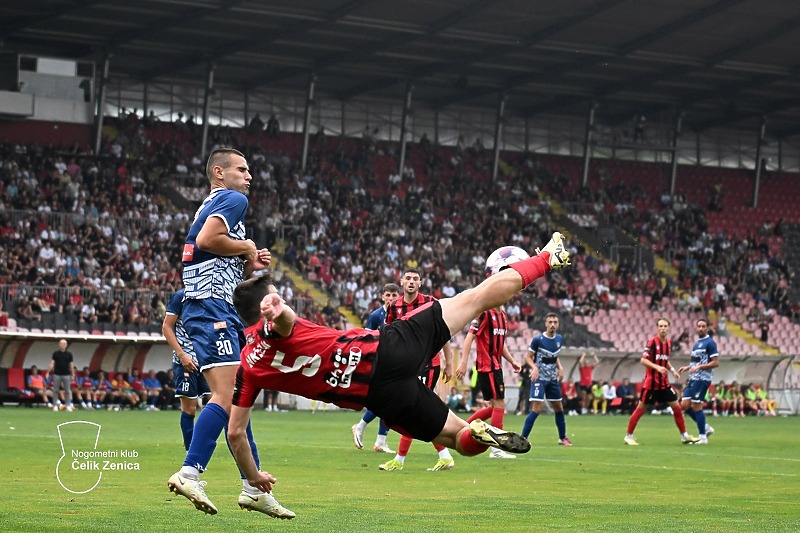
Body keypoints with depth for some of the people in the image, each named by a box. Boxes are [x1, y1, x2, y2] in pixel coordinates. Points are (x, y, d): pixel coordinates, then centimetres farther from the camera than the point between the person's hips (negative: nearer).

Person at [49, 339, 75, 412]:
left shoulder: (69, 354, 6)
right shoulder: (56, 353, 4)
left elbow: (71, 365, 8)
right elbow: (52, 363, 3)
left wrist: (73, 375, 5)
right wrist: (49, 372, -7)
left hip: (66, 375, 0)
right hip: (57, 375, 0)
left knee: (68, 391, -1)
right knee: (55, 391, 2)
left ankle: (68, 406, 2)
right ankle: (55, 405, 8)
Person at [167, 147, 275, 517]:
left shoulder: (213, 205, 27)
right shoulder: (233, 200, -3)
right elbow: (206, 239, -21)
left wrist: (250, 265, 14)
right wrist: (247, 247, -6)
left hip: (219, 312, 11)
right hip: (212, 309, -11)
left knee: (236, 398, 11)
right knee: (226, 396, -19)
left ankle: (254, 487, 12)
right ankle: (189, 473, -27)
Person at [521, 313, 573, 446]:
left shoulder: (559, 339, 6)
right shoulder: (538, 340, -13)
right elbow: (528, 357, -7)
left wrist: (560, 368, 3)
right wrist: (535, 367, -25)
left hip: (553, 379, 6)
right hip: (539, 378, -6)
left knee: (558, 408, 12)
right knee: (536, 409, -16)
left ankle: (562, 438, 27)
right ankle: (522, 439, -12)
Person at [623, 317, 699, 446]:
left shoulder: (669, 342, 8)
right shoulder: (652, 342, -13)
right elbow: (643, 360, -18)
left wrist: (672, 370, 6)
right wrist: (657, 367, -30)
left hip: (664, 382, 6)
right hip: (651, 382, -6)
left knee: (676, 406, 6)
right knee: (641, 408, -2)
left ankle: (684, 436, 15)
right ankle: (628, 436, 7)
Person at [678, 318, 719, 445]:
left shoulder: (709, 343, -9)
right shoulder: (698, 343, 18)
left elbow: (715, 363, -14)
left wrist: (699, 367, -21)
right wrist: (688, 367, 15)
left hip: (702, 378, -9)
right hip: (693, 378, 9)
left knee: (696, 406, -8)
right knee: (685, 405, 4)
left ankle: (703, 437, 1)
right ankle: (706, 428, 15)